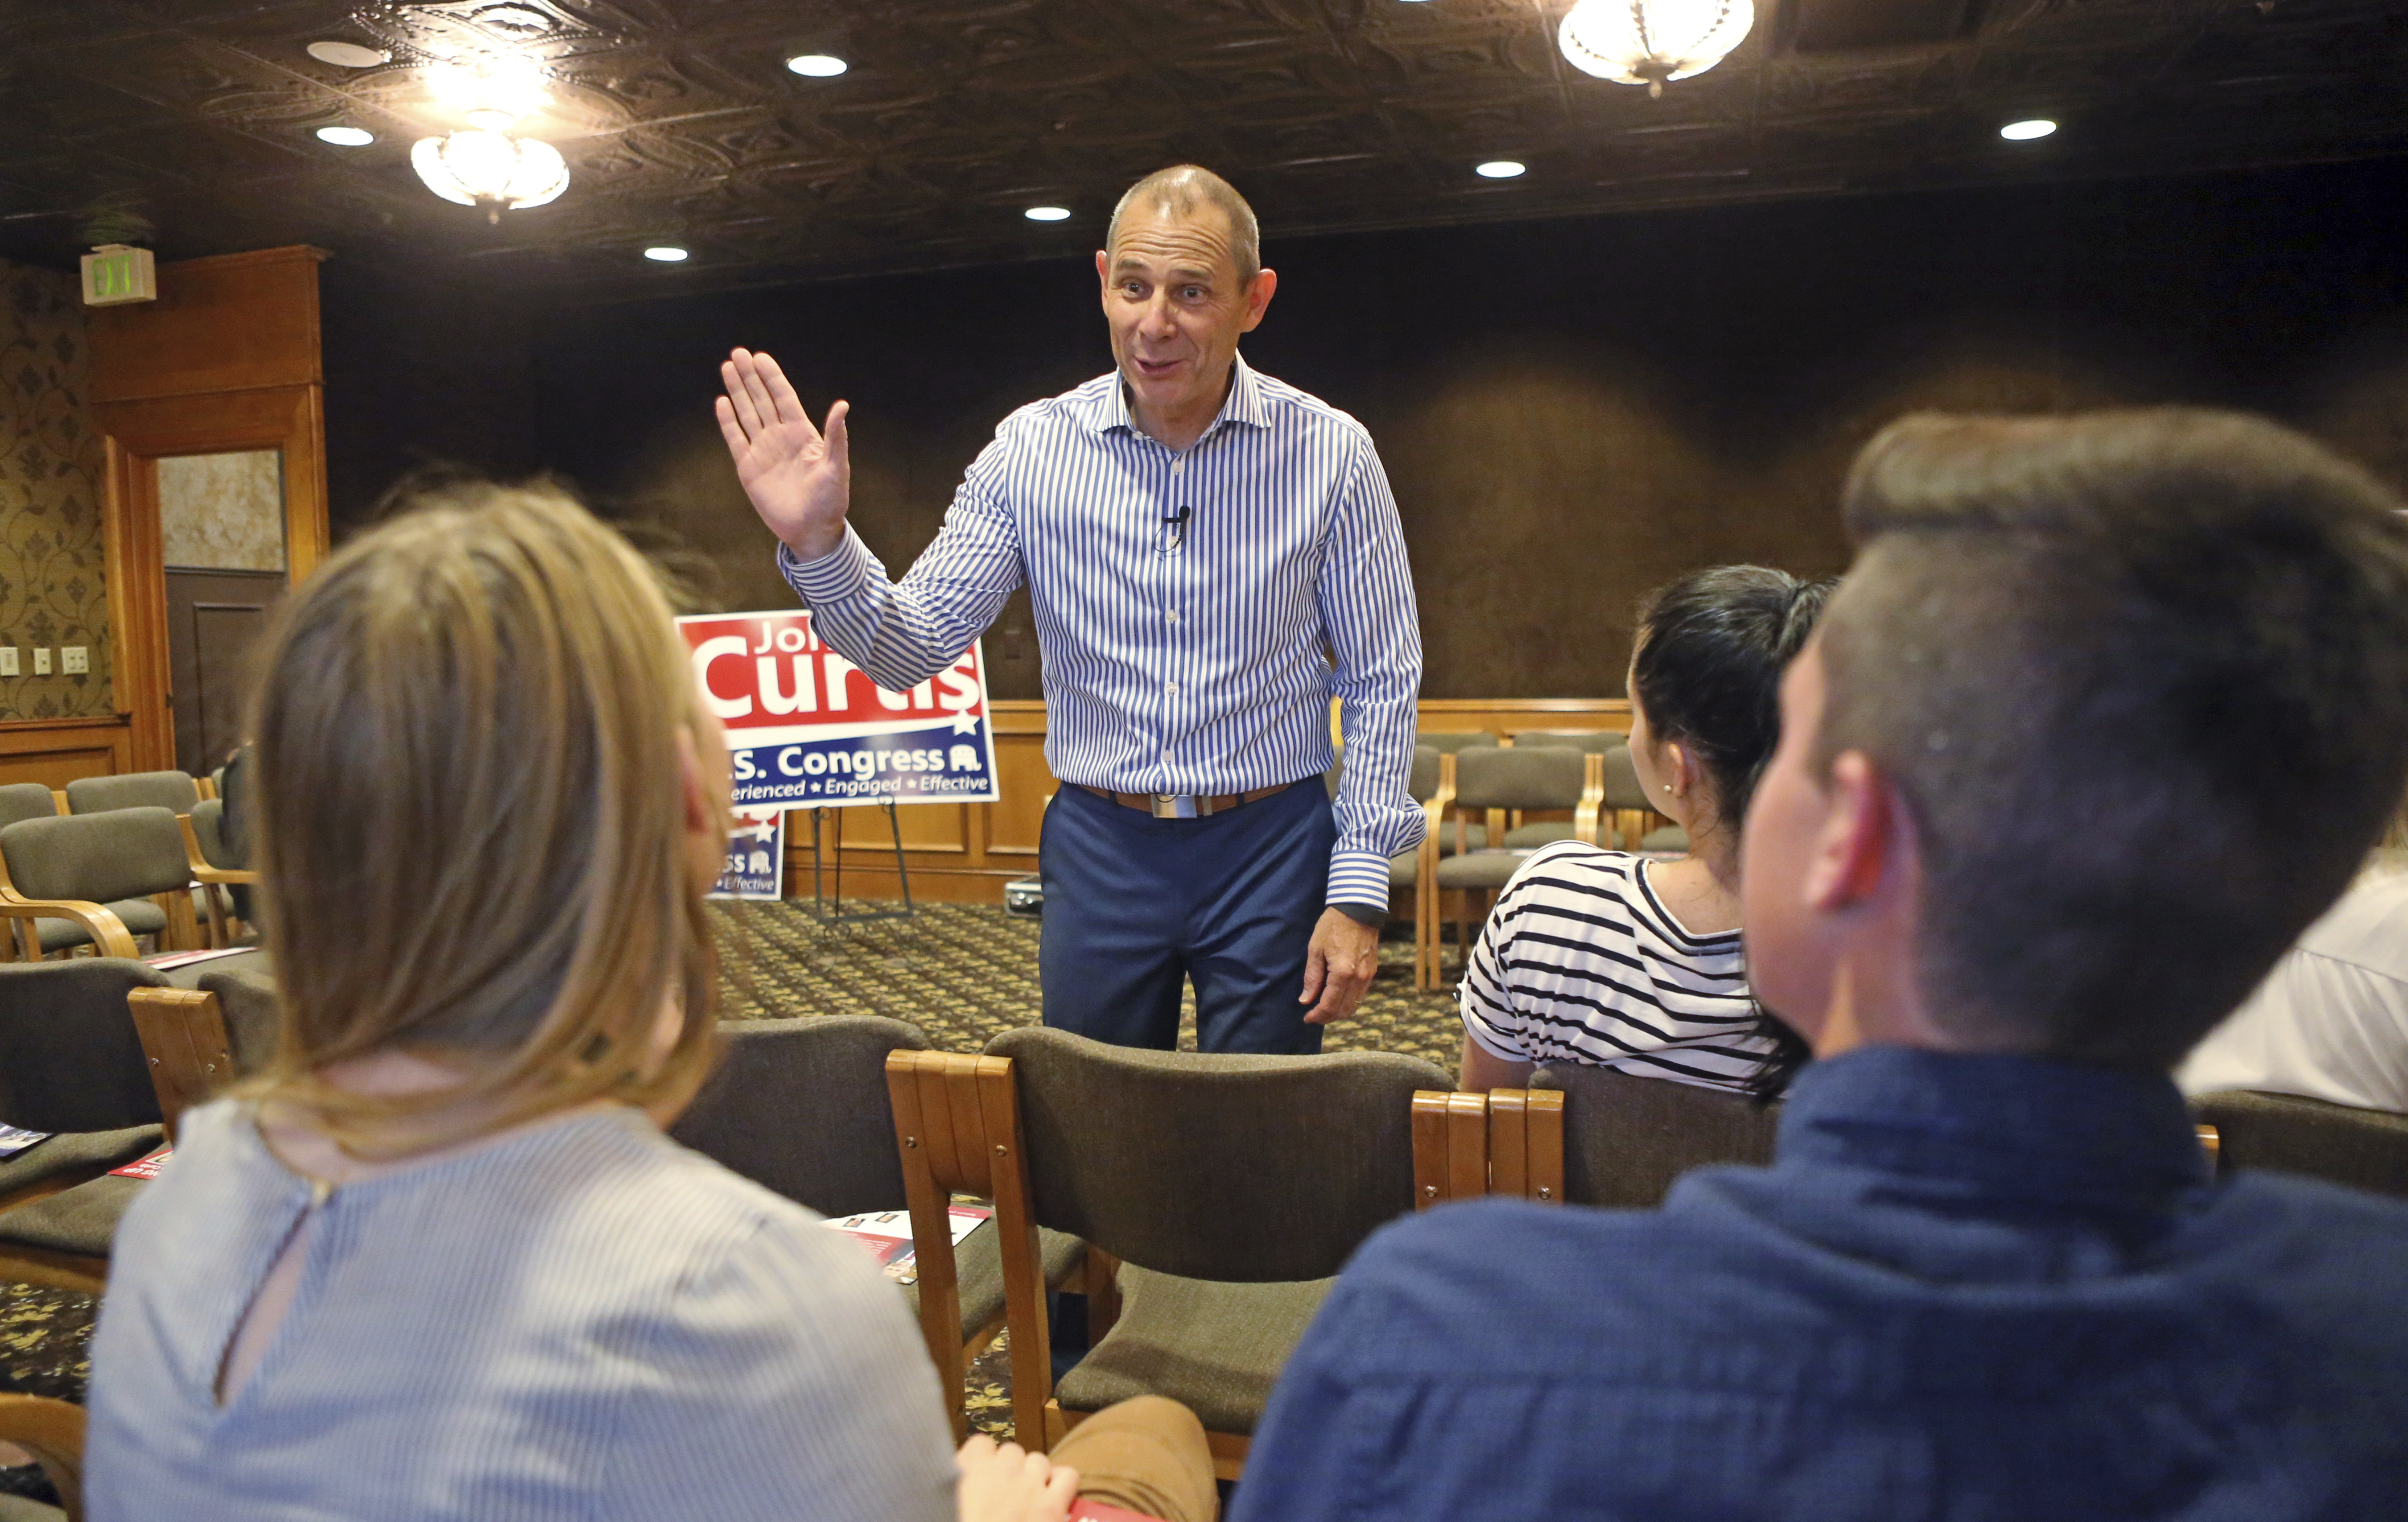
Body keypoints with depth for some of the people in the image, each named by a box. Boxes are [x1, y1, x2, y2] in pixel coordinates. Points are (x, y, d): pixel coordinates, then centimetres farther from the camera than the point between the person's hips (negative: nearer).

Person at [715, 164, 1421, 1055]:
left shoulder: (1331, 455, -7)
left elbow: (1383, 683, -2)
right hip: (1098, 846, 1)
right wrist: (817, 544, -24)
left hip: (1271, 849, -1)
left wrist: (1359, 891, -6)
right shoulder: (1032, 450, -5)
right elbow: (912, 651, -4)